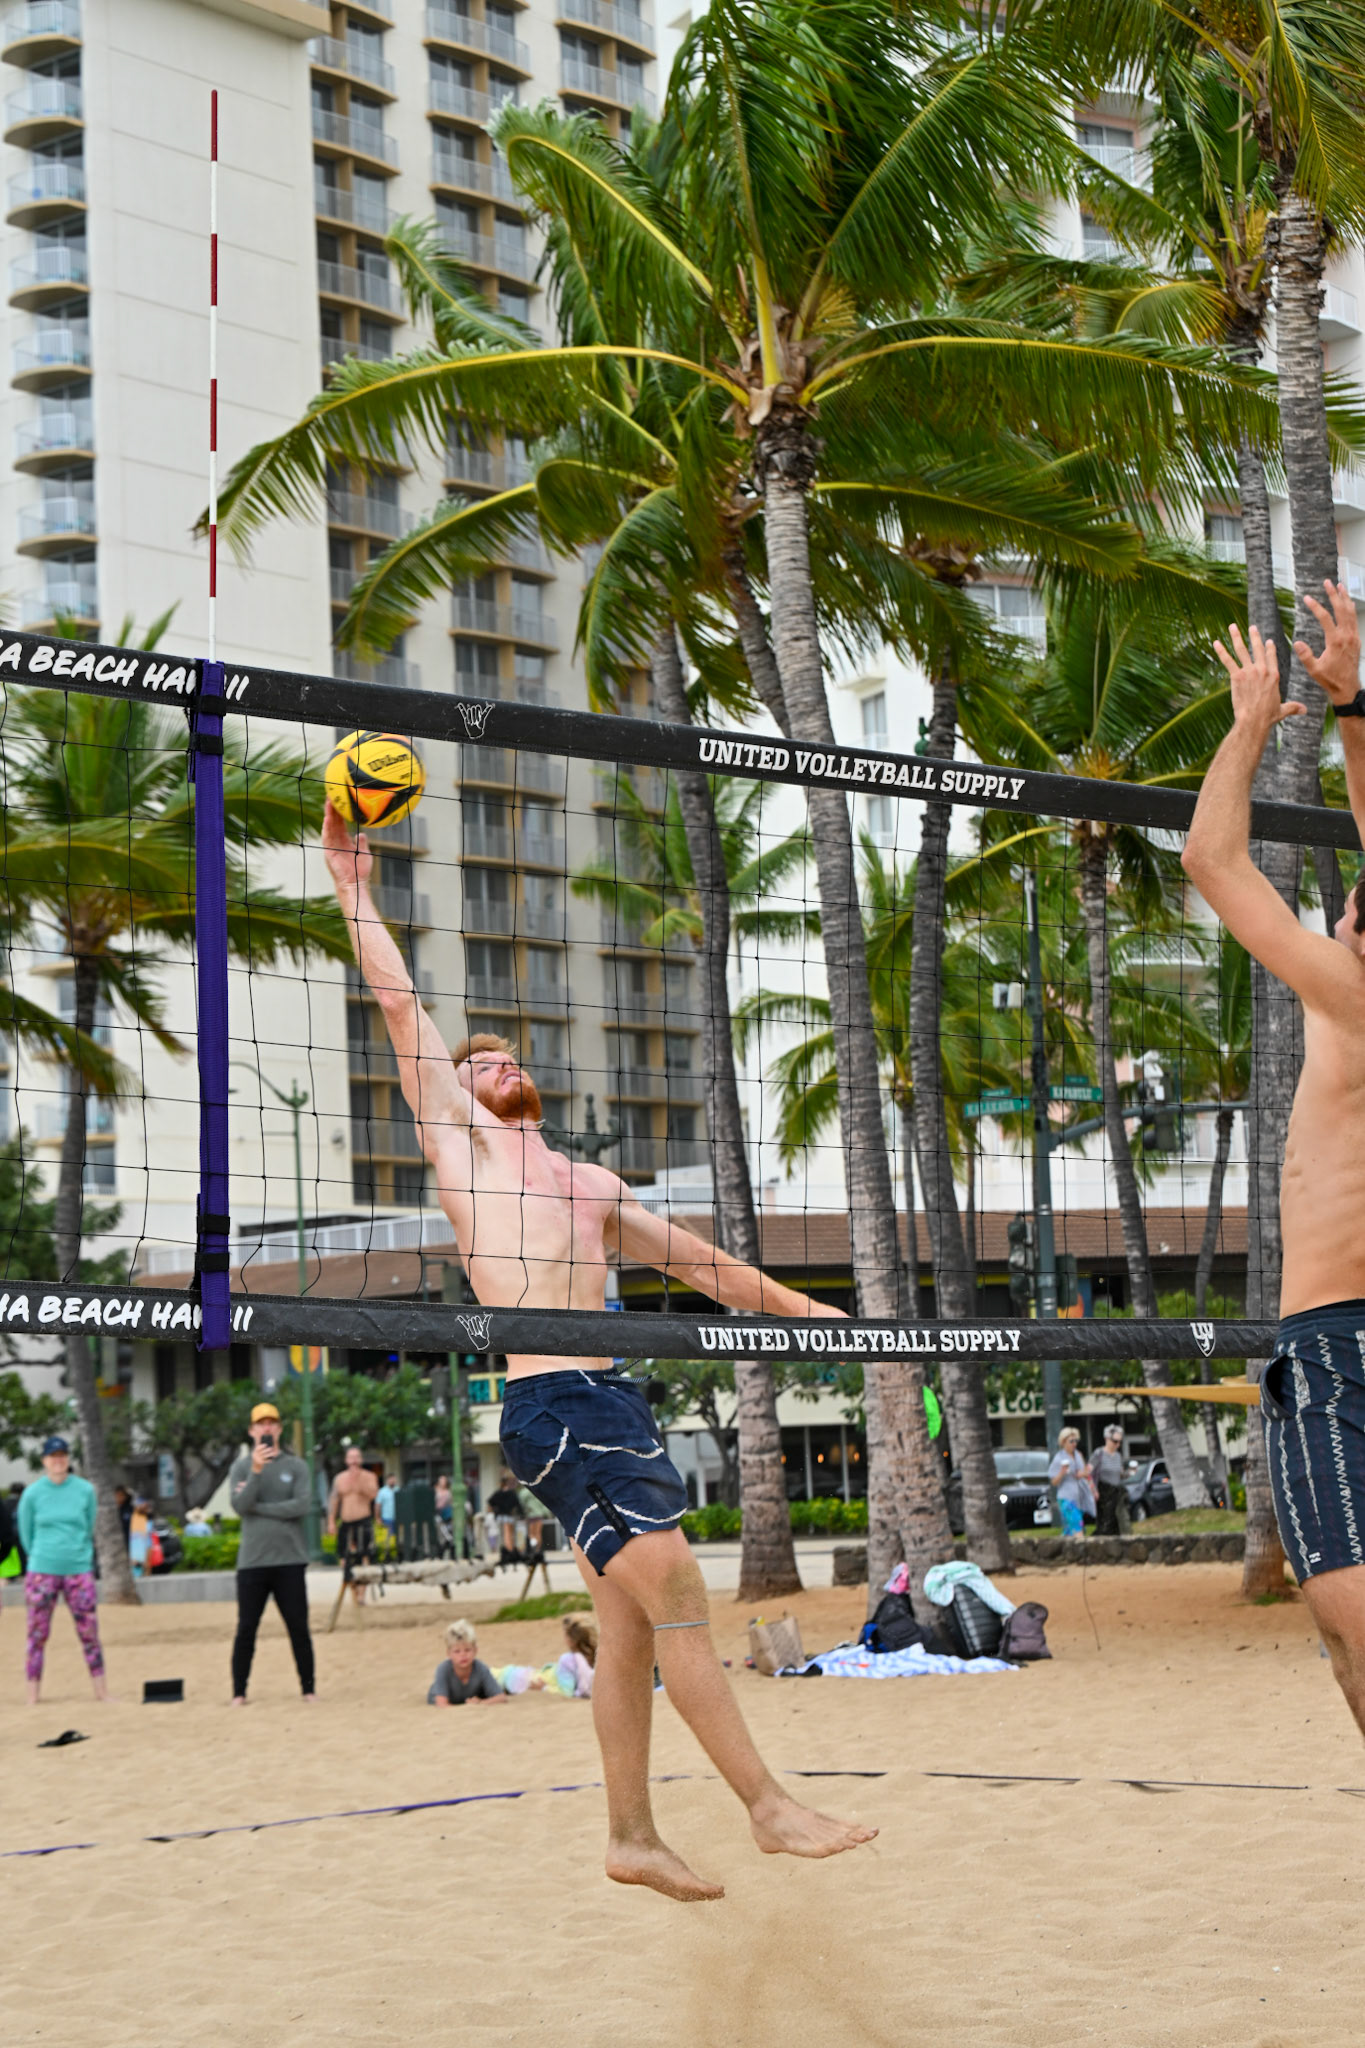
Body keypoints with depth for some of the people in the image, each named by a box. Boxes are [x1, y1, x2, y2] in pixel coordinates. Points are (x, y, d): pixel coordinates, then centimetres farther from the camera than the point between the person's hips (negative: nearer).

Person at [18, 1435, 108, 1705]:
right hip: (42, 1571, -1)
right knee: (37, 1634, -1)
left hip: (79, 1571, 1)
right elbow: (26, 1533, 9)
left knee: (90, 1632, 0)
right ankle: (32, 1700, 4)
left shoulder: (85, 1490, 2)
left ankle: (101, 1692, 6)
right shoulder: (32, 1493, -1)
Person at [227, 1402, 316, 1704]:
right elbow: (239, 1505, -8)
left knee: (299, 1628, 1)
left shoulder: (296, 1467, 7)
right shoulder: (241, 1468, 8)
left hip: (290, 1560, 0)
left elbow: (301, 1506, -7)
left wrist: (257, 1507, -7)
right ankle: (239, 1694, 7)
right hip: (252, 1562, 0)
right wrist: (256, 1471, -21)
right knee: (246, 1629, 1)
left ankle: (308, 1690, 8)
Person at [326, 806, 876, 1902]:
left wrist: (799, 1306, 24)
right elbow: (401, 1004, 6)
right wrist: (355, 887, 7)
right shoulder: (462, 1139, 9)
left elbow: (697, 1260, 28)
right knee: (675, 1590, -12)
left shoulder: (593, 1183, 26)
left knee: (630, 1622, 7)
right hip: (548, 1403, -7)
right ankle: (770, 1805, -10)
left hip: (617, 1398, 7)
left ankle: (633, 1834, 15)